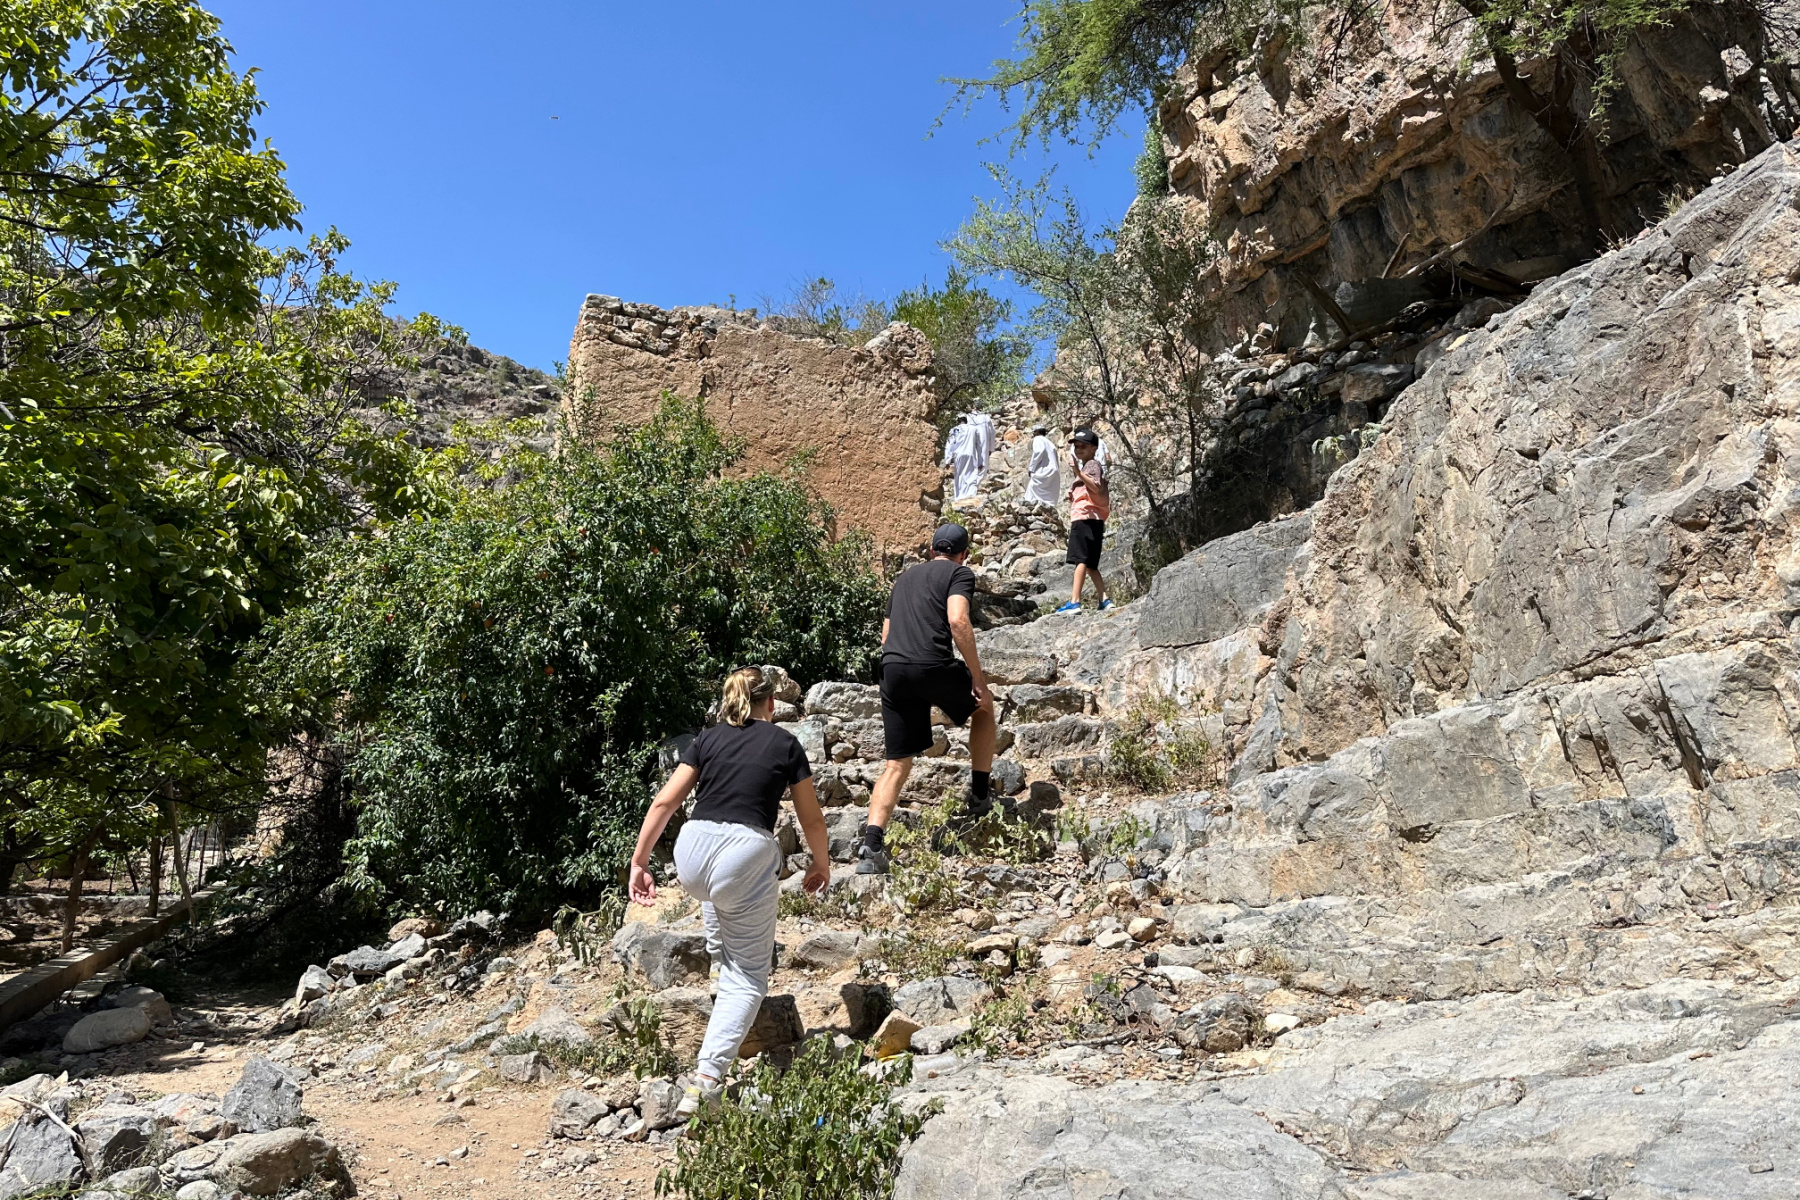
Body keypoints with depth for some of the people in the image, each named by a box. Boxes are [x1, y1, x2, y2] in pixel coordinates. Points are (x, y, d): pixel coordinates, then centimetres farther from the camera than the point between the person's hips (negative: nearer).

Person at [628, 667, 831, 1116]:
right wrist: (822, 864, 32)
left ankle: (719, 957, 43)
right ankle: (706, 1080, -3)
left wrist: (639, 862, 15)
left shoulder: (707, 739, 17)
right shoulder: (785, 744, 12)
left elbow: (664, 802, 9)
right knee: (748, 977, 9)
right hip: (745, 856, -3)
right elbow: (812, 819, 16)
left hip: (691, 856, 3)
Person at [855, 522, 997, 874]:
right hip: (933, 666, -5)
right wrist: (978, 679, -8)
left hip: (891, 670, 5)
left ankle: (872, 846, -4)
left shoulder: (905, 577, 28)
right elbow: (957, 621, -10)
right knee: (984, 708, 25)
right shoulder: (960, 573, 8)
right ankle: (980, 795, 26)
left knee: (897, 763, 10)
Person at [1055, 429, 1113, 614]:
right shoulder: (1085, 466, 28)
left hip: (1086, 518, -10)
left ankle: (1075, 602, -23)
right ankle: (1104, 600, 9)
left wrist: (1077, 471, -29)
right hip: (1086, 519, 10)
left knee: (1081, 560, -16)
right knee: (1090, 564, 10)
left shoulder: (1093, 464, -2)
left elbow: (1096, 487, -20)